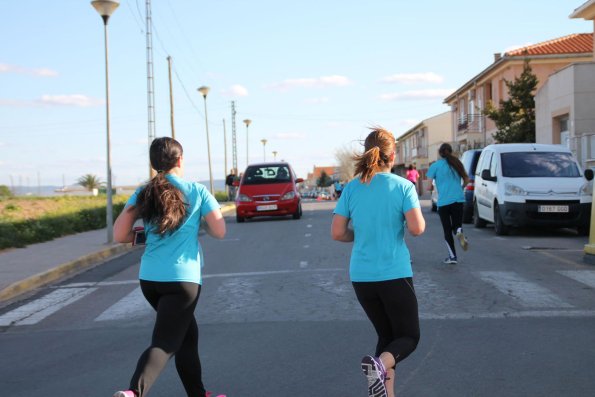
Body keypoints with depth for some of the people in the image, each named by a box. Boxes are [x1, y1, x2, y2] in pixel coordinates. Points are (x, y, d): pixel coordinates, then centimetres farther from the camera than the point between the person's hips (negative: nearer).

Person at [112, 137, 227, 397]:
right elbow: (219, 232, -2)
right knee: (164, 344, -8)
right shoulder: (197, 191, -2)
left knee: (188, 335, 22)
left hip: (149, 279, 5)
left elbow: (119, 235, 0)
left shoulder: (143, 194, 5)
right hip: (183, 279, -5)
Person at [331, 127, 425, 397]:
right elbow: (417, 228, -15)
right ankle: (381, 363, -20)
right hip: (394, 274, -4)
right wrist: (416, 213, 6)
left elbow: (337, 233, -1)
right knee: (409, 336, 10)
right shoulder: (402, 186, -7)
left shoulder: (351, 188, 1)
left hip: (361, 276, 4)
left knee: (386, 335, 20)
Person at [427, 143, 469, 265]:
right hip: (458, 199, 3)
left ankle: (452, 256, 5)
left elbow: (429, 186, -4)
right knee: (456, 225, 13)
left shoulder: (435, 166, -1)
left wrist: (431, 187, 19)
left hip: (443, 202, -3)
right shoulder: (457, 164, 10)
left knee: (447, 230, 7)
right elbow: (466, 180, 16)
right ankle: (459, 232, -24)